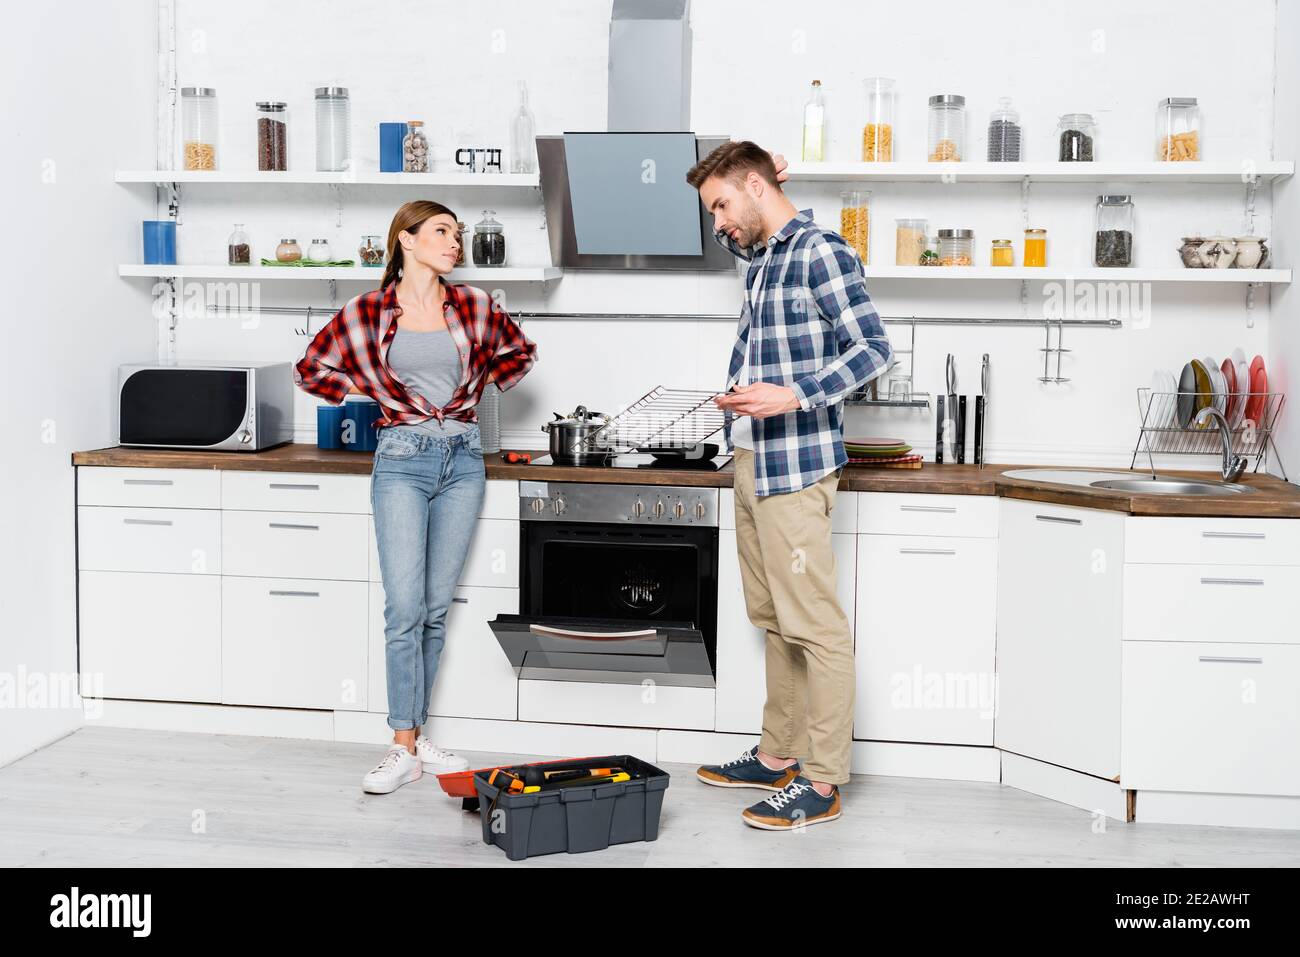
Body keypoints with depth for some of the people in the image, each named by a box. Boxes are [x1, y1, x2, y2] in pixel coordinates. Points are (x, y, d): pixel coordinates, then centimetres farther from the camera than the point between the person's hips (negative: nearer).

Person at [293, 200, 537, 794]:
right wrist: (368, 391, 2)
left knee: (436, 607, 6)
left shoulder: (474, 306, 7)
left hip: (462, 459, 3)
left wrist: (481, 385, 11)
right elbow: (310, 369, 11)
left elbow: (519, 352, 24)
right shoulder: (368, 313, 1)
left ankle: (414, 736, 16)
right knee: (405, 608, -9)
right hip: (402, 459, -3)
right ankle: (404, 750, -2)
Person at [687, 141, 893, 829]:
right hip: (751, 460, 10)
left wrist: (794, 396, -24)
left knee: (815, 625, -5)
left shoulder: (820, 252, -10)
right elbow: (737, 234, 44)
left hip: (795, 466, -10)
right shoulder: (760, 259, 18)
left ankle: (822, 784, 0)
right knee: (773, 620, 15)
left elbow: (873, 348, -15)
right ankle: (777, 757, 24)